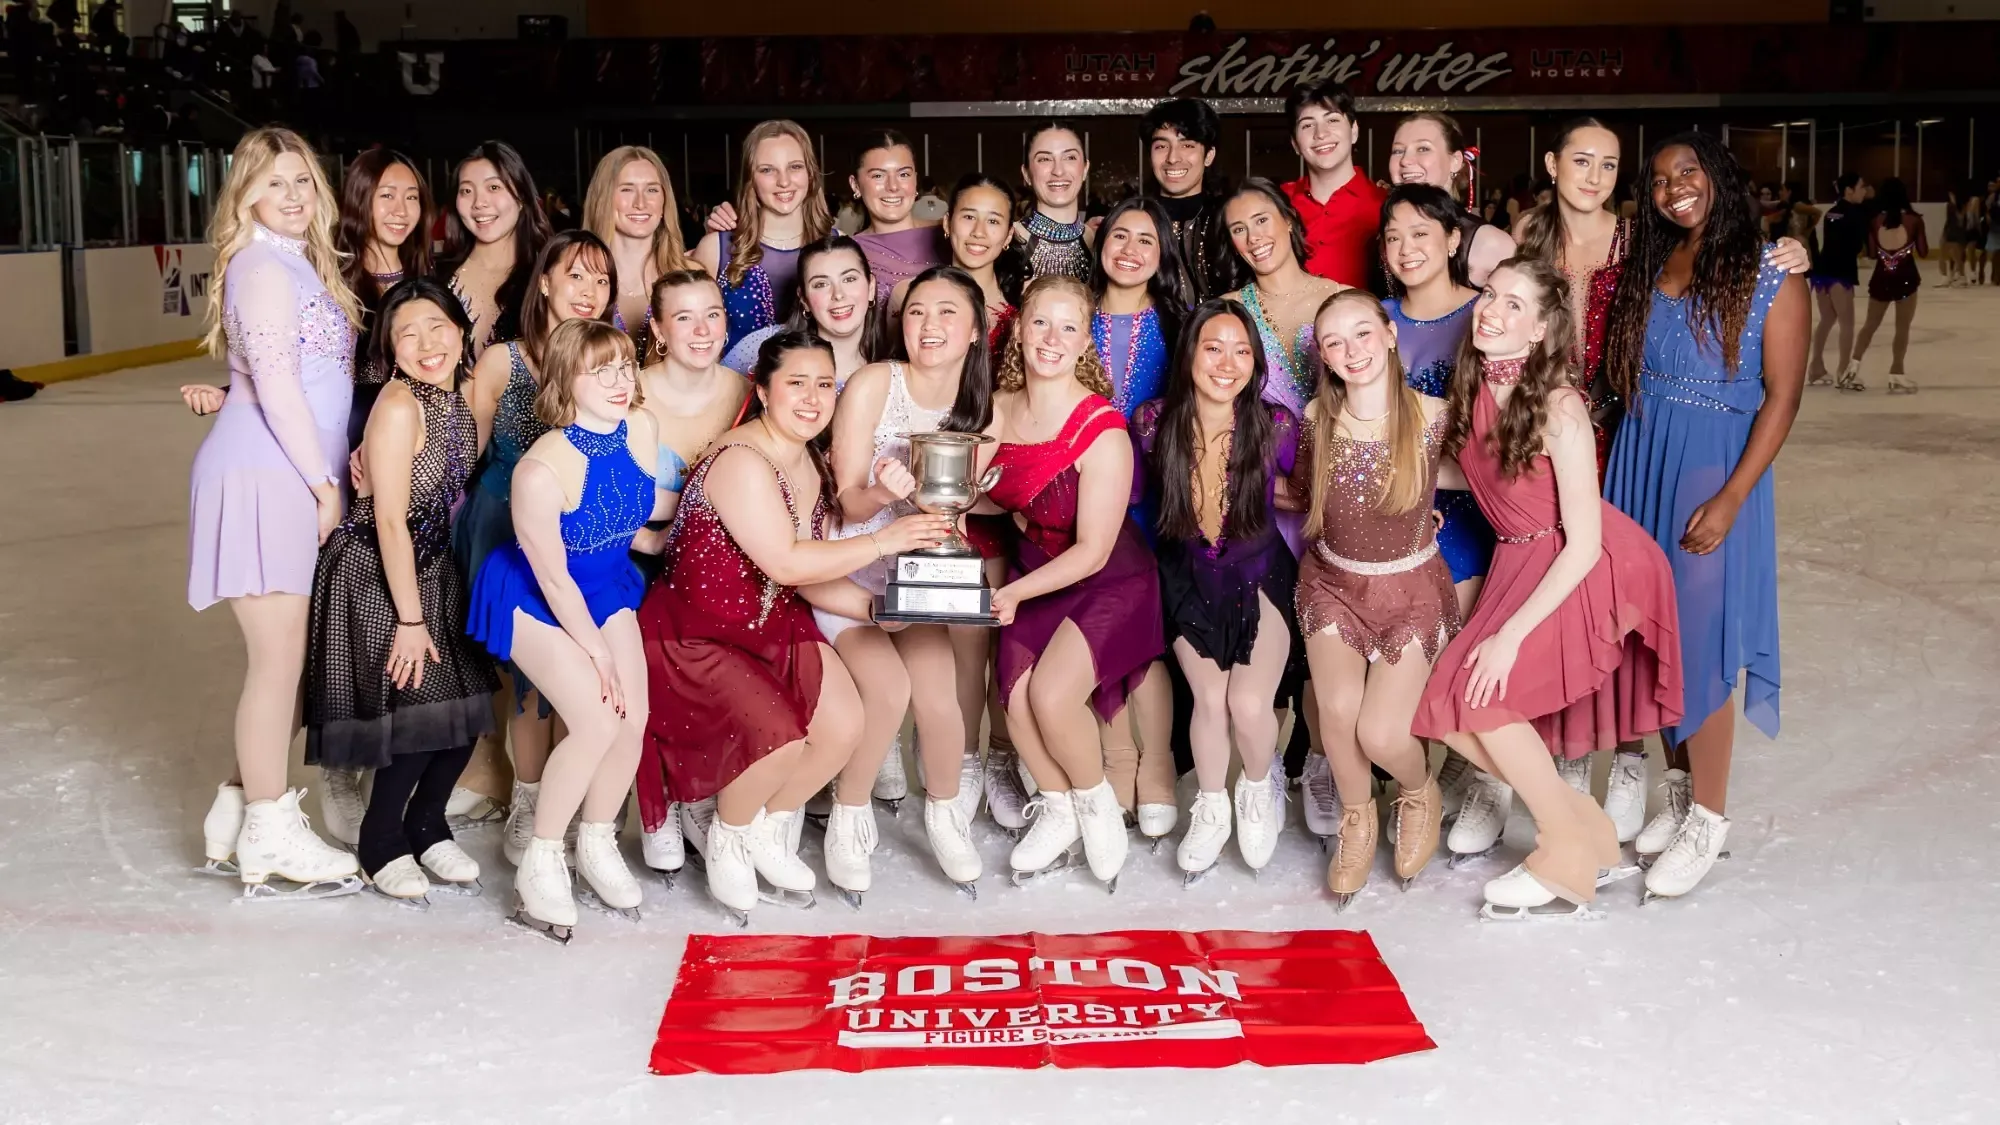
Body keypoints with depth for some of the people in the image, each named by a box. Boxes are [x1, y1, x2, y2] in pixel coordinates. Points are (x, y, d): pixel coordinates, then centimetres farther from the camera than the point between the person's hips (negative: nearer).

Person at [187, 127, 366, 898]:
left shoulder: (300, 264, 19)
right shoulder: (264, 267, -10)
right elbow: (276, 387, -16)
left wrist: (329, 479, 11)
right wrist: (326, 482, -13)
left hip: (291, 478, 9)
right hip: (263, 476, -9)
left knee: (280, 655, 13)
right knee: (279, 658, -4)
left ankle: (239, 819, 23)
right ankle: (269, 837, 5)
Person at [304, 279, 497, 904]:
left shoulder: (457, 400, 2)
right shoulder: (399, 405, -21)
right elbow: (390, 519, -21)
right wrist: (410, 619, -20)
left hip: (433, 569, 7)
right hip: (375, 574, -7)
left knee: (468, 707, 4)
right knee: (420, 707, -8)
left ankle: (426, 826, 26)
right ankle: (380, 844, 13)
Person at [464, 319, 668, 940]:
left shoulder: (643, 429, -13)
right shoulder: (542, 469, -30)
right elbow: (554, 579, -21)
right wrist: (600, 656, -15)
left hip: (607, 586, 6)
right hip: (533, 599, -6)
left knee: (635, 719, -5)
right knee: (599, 721, -19)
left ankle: (597, 843, 21)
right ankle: (540, 861, 1)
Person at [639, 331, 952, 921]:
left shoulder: (811, 464, 5)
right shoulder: (741, 461, -23)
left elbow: (807, 576, 5)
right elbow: (785, 564, -29)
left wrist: (873, 606, -11)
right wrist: (883, 542, -27)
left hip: (773, 624, 9)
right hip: (695, 634, -8)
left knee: (845, 726, -7)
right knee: (781, 737, -25)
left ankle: (765, 826, 20)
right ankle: (726, 833, 8)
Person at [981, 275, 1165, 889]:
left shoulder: (1102, 432, -24)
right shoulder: (999, 410, -6)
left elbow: (1092, 551, -22)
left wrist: (1012, 593, -26)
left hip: (1108, 583, -5)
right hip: (1033, 573, 5)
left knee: (1052, 694, -22)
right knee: (1017, 699, -10)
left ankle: (1095, 799, 9)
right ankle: (1058, 810, 19)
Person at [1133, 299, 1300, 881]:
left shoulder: (1277, 427, -19)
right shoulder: (1154, 422, -15)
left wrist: (1267, 491, -16)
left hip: (1258, 575, -1)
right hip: (1189, 578, 1)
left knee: (1249, 703, -16)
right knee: (1209, 700, -9)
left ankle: (1261, 785, 19)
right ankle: (1210, 812, 19)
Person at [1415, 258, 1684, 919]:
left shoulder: (1559, 407, -22)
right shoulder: (1473, 389, -2)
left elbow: (1585, 542, -21)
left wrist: (1511, 633, -23)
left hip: (1591, 573, -7)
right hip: (1519, 566, 7)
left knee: (1481, 695, -18)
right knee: (1449, 711, -2)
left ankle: (1568, 852, 2)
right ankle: (1587, 826, 13)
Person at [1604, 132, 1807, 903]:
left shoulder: (1770, 275, -5)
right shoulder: (1647, 268, 10)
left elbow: (1782, 396, -9)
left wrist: (1729, 499, -16)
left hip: (1716, 470, -5)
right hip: (1641, 462, 5)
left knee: (1700, 636, -5)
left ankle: (1707, 822, 6)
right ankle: (1678, 794, 22)